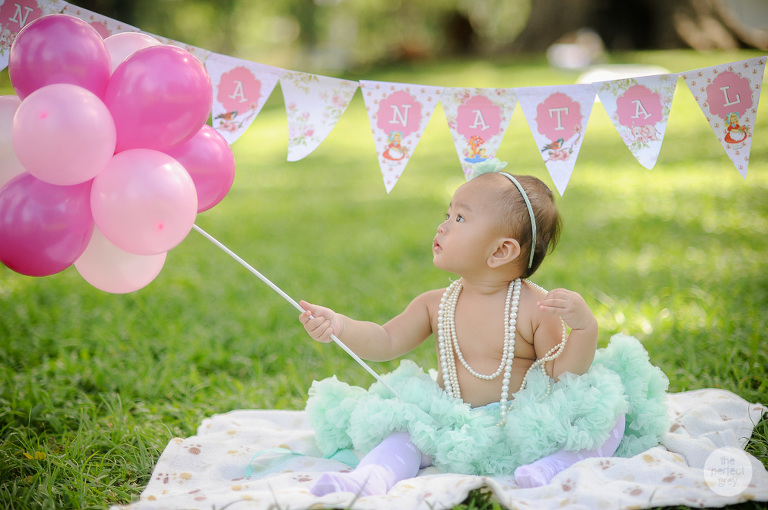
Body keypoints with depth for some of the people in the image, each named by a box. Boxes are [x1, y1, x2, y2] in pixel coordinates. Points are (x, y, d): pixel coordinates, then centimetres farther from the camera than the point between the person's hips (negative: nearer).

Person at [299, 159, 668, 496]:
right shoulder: (437, 305, 4)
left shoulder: (537, 308, -11)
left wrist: (584, 328, -29)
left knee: (609, 414, -20)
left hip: (524, 431, -3)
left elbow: (563, 376, -13)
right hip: (452, 434, 4)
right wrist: (339, 326, -11)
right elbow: (385, 342, 6)